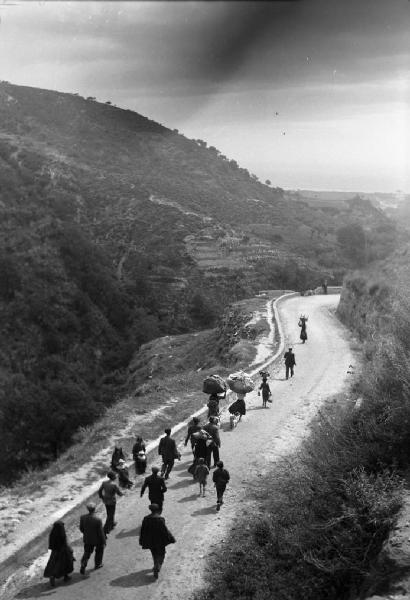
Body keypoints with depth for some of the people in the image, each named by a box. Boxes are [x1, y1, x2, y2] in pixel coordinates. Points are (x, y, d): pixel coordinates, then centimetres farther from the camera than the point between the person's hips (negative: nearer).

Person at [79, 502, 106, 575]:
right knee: (99, 550, 26)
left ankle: (83, 565, 3)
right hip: (97, 539, -3)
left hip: (87, 539, 3)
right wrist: (104, 541, -5)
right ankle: (97, 564, 39)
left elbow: (81, 529, -2)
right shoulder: (98, 520, -29)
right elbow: (101, 532, -20)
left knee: (87, 553, 20)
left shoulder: (82, 517, -17)